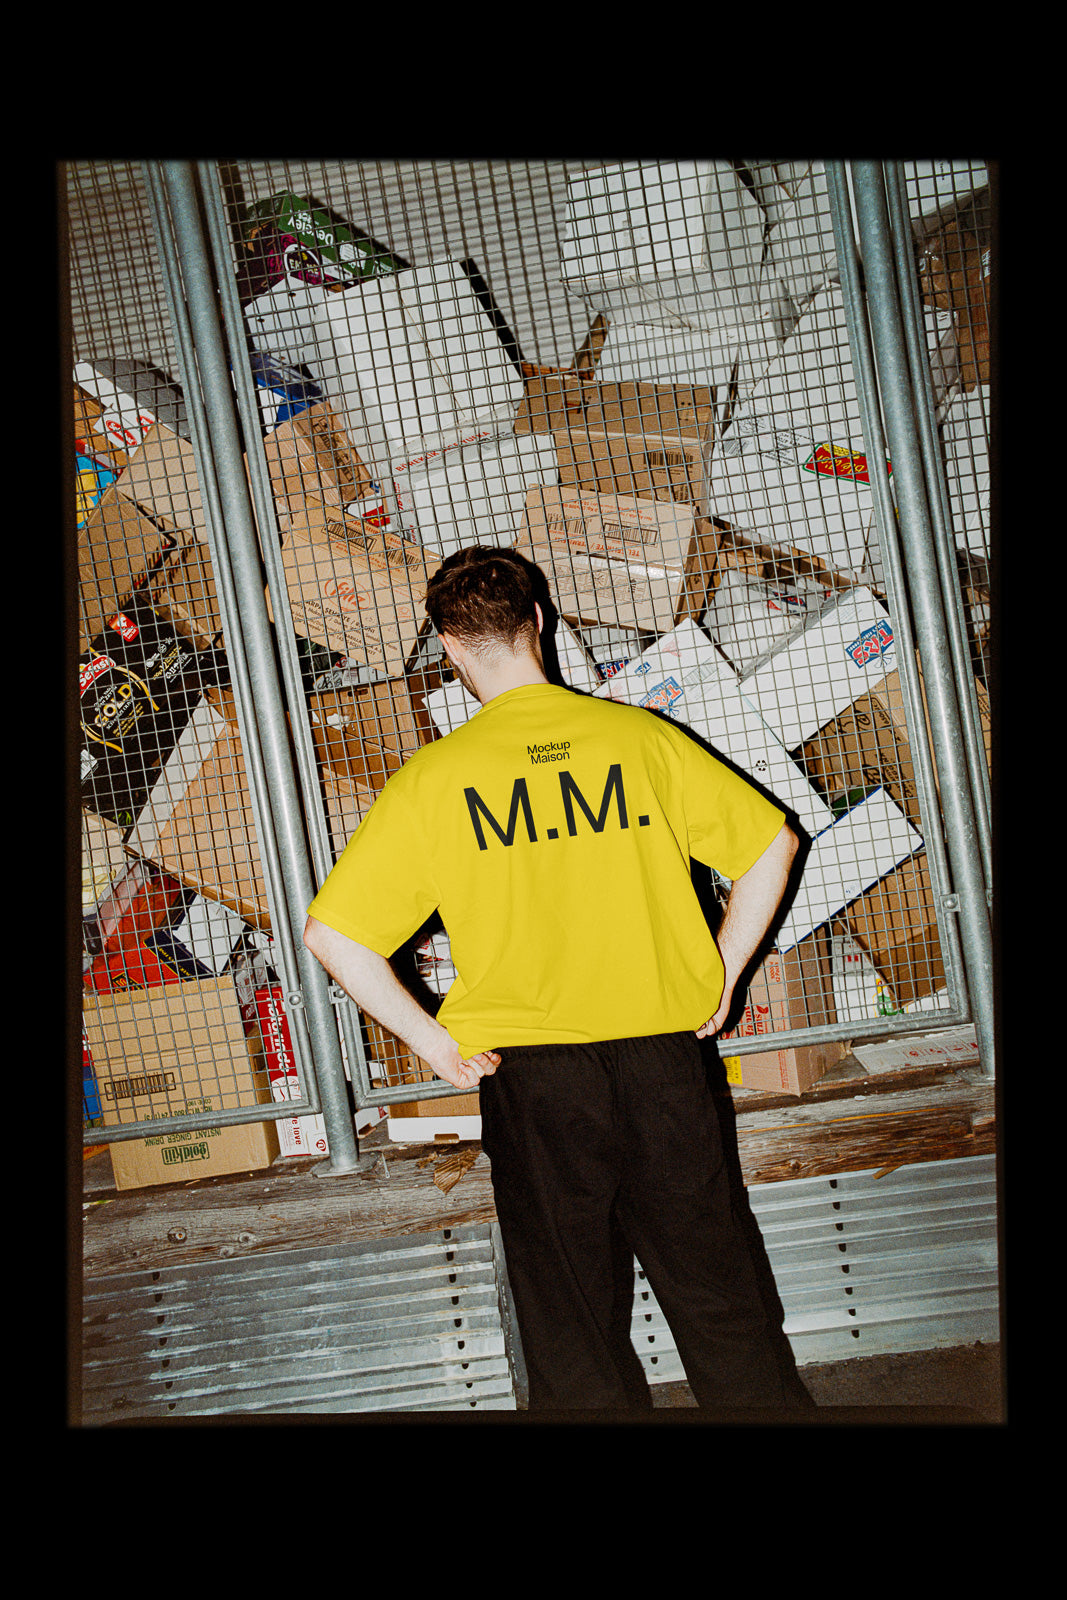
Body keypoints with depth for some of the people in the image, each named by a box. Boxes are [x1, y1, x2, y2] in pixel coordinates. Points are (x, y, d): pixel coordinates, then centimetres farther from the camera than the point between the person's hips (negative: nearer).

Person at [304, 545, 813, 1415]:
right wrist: (719, 981, 9)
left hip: (529, 1072, -1)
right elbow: (773, 844, 3)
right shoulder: (639, 736, -3)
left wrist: (436, 1044, -2)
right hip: (662, 1057, 2)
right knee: (718, 1297, 16)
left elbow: (332, 933, -9)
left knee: (574, 1324, 13)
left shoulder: (433, 778, -6)